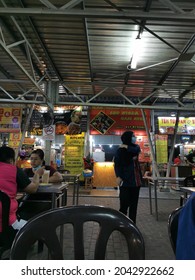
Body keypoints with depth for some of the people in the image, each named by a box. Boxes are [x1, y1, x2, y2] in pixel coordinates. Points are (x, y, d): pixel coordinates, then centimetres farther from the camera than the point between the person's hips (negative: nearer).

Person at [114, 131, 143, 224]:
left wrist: (127, 147, -15)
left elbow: (137, 150, -11)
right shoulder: (121, 150, -4)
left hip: (136, 179, 6)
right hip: (126, 179, -6)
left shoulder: (135, 147, 13)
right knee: (124, 203, -4)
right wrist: (118, 176, -19)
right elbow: (117, 164, -9)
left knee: (134, 203, 9)